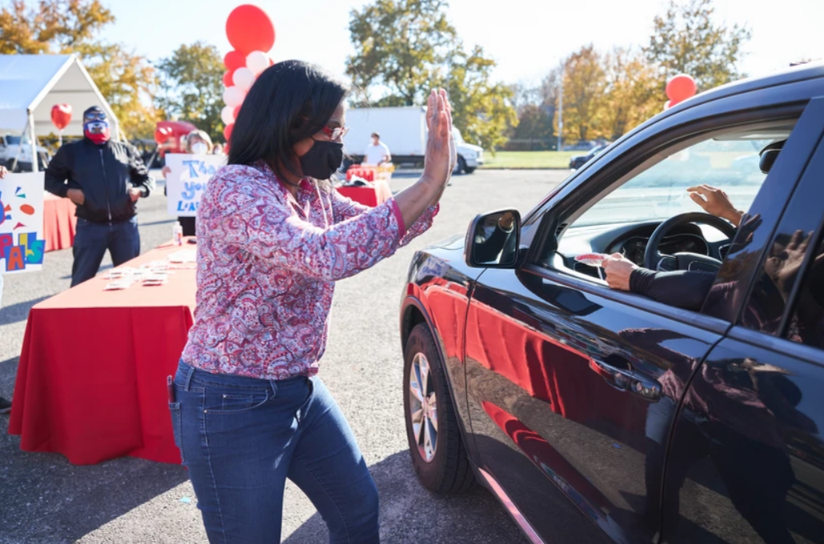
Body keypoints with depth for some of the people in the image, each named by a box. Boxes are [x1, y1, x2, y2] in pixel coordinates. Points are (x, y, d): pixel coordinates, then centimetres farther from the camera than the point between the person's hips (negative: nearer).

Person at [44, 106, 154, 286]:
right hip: (89, 226, -1)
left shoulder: (126, 150, 11)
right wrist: (67, 191, -6)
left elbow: (146, 177, 18)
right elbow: (50, 179, 13)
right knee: (82, 281, 3)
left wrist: (140, 190, -4)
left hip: (125, 225, 1)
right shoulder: (70, 151, 7)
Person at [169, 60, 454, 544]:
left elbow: (379, 231, 11)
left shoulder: (313, 191, 4)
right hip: (233, 408, -8)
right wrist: (426, 187, -33)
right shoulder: (237, 189, -23)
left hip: (302, 390, 8)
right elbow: (325, 256, -36)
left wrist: (432, 182, -6)